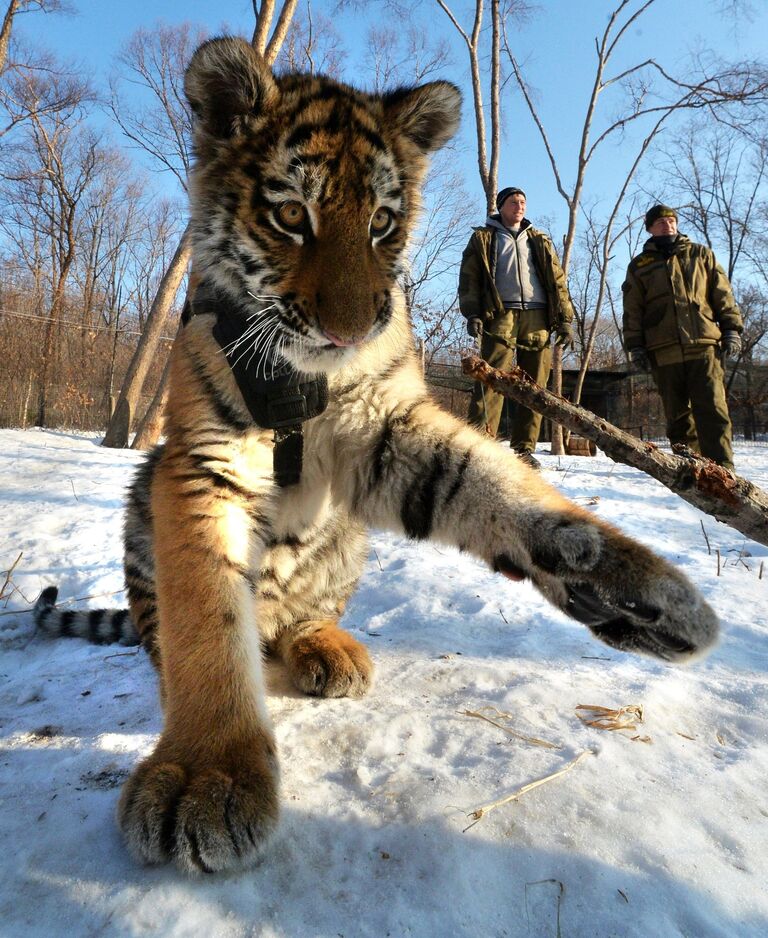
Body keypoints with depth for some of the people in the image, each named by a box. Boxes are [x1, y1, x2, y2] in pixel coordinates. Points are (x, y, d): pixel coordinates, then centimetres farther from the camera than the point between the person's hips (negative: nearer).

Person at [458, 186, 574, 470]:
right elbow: (469, 277, 6)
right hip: (500, 315, -3)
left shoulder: (539, 241, 24)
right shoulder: (483, 238, 17)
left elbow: (557, 280, 18)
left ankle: (524, 448, 3)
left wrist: (565, 320, 7)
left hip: (537, 317, 3)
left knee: (534, 385, -2)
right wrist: (472, 313, -10)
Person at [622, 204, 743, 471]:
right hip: (664, 352, 0)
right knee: (678, 416, 3)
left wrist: (732, 330, 3)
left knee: (713, 410, -10)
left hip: (705, 346, 0)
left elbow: (723, 295, 14)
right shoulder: (639, 266, 16)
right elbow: (632, 312, 10)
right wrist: (635, 348, 1)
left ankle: (721, 469, -11)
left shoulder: (700, 255, 18)